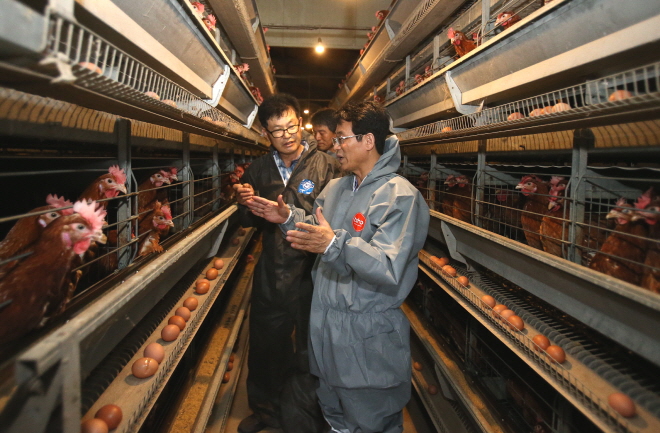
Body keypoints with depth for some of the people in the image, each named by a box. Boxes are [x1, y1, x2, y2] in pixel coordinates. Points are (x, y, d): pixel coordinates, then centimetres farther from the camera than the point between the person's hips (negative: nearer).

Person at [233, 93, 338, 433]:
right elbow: (251, 221, 12)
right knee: (265, 346, 22)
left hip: (311, 274, -4)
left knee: (310, 353, 12)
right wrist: (246, 204, -8)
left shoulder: (326, 167, -10)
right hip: (271, 274, 5)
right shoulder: (258, 169, 6)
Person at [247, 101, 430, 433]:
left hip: (369, 336, -7)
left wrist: (335, 244, -39)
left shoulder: (400, 196, -18)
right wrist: (288, 217, 1)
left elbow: (390, 269, -28)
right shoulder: (335, 188, 8)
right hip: (326, 323, 7)